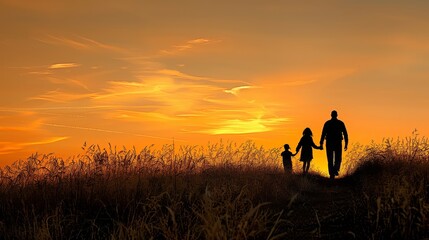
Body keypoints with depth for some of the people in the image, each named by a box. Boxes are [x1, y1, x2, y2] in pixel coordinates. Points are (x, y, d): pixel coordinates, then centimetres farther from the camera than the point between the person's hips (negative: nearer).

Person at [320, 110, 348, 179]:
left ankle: (332, 174, 3)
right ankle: (335, 169, -19)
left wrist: (321, 144, -6)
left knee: (330, 160, 8)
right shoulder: (341, 123, 1)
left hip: (329, 143, 0)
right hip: (338, 144, 0)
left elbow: (323, 134, -6)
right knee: (338, 159, 10)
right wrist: (346, 144, 4)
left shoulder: (327, 123, 0)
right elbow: (345, 134, -1)